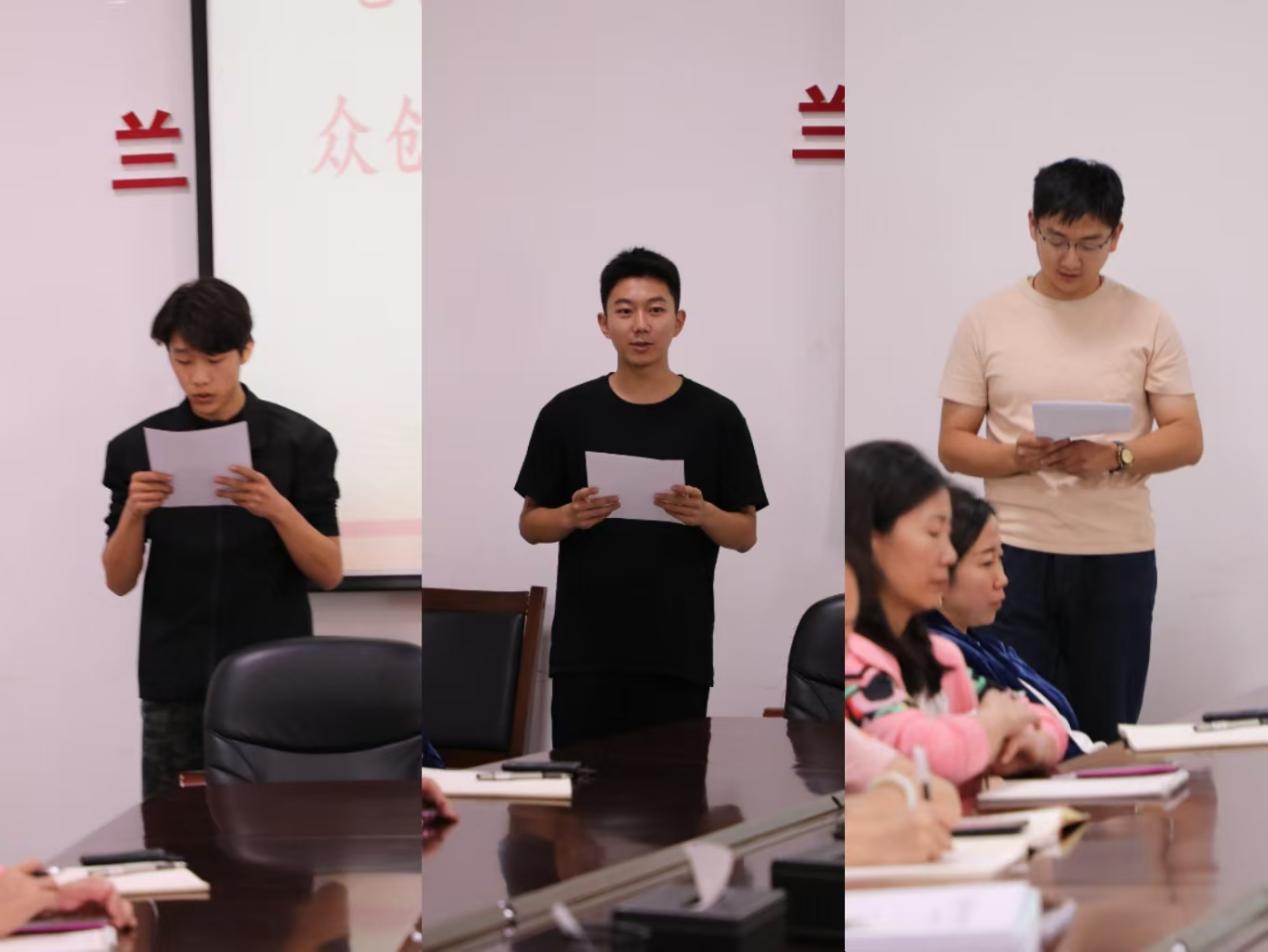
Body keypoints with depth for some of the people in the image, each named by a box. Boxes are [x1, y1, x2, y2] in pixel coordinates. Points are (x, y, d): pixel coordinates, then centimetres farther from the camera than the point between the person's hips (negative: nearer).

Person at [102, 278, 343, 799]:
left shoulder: (299, 441, -2)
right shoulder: (138, 447, 3)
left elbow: (329, 573, -4)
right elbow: (119, 581, 4)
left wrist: (277, 508, -20)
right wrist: (133, 513, -14)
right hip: (174, 692, 2)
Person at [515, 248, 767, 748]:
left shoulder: (716, 417, 1)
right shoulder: (568, 413, 3)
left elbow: (745, 534, 4)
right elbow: (531, 524, 7)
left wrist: (702, 514, -17)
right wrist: (573, 516, -15)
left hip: (676, 653, 0)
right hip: (585, 650, 0)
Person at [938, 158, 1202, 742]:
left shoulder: (1146, 322, 3)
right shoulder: (987, 323, 3)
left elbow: (1187, 438, 0)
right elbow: (953, 445, 3)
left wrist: (1113, 456, -19)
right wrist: (1017, 457, -18)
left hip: (1117, 558, 0)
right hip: (1015, 555, 0)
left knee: (1106, 739, 5)